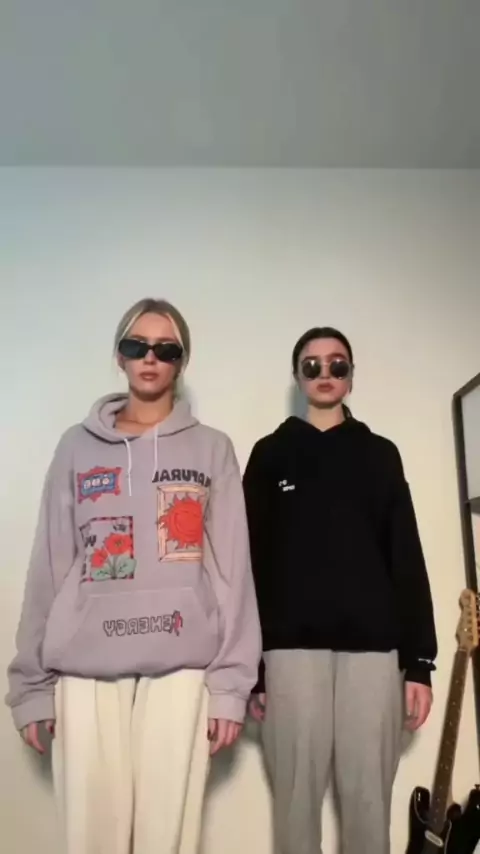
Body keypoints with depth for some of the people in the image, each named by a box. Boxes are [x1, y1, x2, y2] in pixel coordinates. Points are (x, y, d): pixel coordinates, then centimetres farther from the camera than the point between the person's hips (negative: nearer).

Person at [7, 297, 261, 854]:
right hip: (85, 671, 1)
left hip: (179, 669, -1)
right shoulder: (78, 447, 10)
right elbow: (49, 569, 8)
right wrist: (31, 682, 4)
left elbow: (232, 571, 3)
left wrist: (231, 682, -3)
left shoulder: (211, 449, 8)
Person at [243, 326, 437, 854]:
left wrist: (419, 660, 1)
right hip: (292, 645, -1)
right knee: (297, 798, 3)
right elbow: (252, 561, 4)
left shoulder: (381, 454, 13)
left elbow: (407, 559, 8)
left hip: (372, 644, 1)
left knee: (370, 801, 4)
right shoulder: (271, 454, 10)